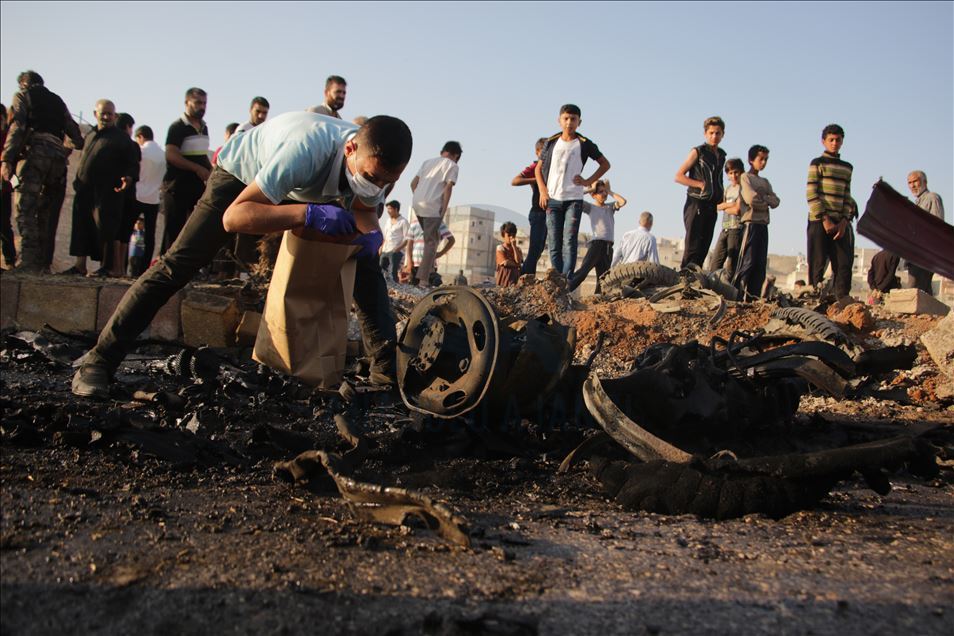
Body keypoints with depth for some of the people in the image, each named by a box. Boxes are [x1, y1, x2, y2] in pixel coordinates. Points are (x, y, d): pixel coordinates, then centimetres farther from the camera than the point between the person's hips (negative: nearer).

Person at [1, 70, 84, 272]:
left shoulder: (23, 95, 13)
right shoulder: (57, 101, 28)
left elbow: (17, 127, -3)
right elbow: (74, 132, 17)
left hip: (34, 152, -5)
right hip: (58, 158, 5)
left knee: (24, 209, -13)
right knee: (47, 213, 8)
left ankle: (28, 262, -27)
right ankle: (43, 263, 4)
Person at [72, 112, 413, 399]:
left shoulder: (375, 163, -26)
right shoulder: (306, 150, -45)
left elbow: (365, 212, -5)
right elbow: (233, 216, -47)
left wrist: (371, 235, -30)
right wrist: (308, 213, -59)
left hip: (302, 189, 5)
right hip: (241, 172, -5)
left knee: (364, 262, -7)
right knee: (178, 263, -14)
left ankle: (386, 364, 2)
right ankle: (98, 362, -6)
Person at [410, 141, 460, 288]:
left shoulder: (428, 162, 22)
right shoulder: (452, 166, 4)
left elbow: (413, 184, 17)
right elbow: (448, 189, -7)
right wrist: (443, 211, -6)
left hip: (416, 204, 6)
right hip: (432, 207, -6)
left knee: (430, 239, 23)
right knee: (431, 242, -2)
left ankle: (429, 269, 18)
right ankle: (424, 279, -7)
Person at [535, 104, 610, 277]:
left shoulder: (585, 144, 3)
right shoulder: (551, 143, 8)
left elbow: (605, 164, 12)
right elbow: (538, 168, 15)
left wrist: (588, 181, 1)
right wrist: (543, 191, 2)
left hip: (574, 199, -2)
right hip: (552, 199, 2)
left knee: (569, 241, -11)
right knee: (553, 243, 1)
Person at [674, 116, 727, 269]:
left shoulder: (721, 156, 17)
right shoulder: (698, 152, -3)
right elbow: (678, 176, -7)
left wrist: (722, 196, 10)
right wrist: (701, 184, -14)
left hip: (712, 207, 7)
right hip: (696, 204, -7)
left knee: (704, 247, 5)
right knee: (693, 247, -12)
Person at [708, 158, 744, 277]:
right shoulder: (728, 188, 18)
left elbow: (737, 210, -12)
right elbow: (717, 206, 10)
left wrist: (724, 206, 5)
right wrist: (729, 205, -8)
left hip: (737, 228, -7)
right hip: (725, 229, 7)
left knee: (732, 266, -4)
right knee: (714, 264, 2)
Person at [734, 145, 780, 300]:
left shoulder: (765, 182, 22)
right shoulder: (745, 177, 1)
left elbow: (775, 202, 9)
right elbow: (750, 199, -14)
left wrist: (761, 197, -6)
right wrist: (766, 201, 2)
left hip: (763, 225, 7)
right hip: (751, 223, -7)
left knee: (761, 263, 2)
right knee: (748, 261, -14)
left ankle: (754, 294, 3)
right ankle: (737, 292, -13)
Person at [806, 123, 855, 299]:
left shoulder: (847, 167, 19)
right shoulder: (817, 163, 3)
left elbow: (847, 197, 14)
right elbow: (811, 194, -6)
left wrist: (844, 220, -1)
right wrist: (825, 219, -13)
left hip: (840, 223, 5)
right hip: (819, 221, -5)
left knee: (844, 264, -2)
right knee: (818, 264, -5)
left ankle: (842, 301, 0)